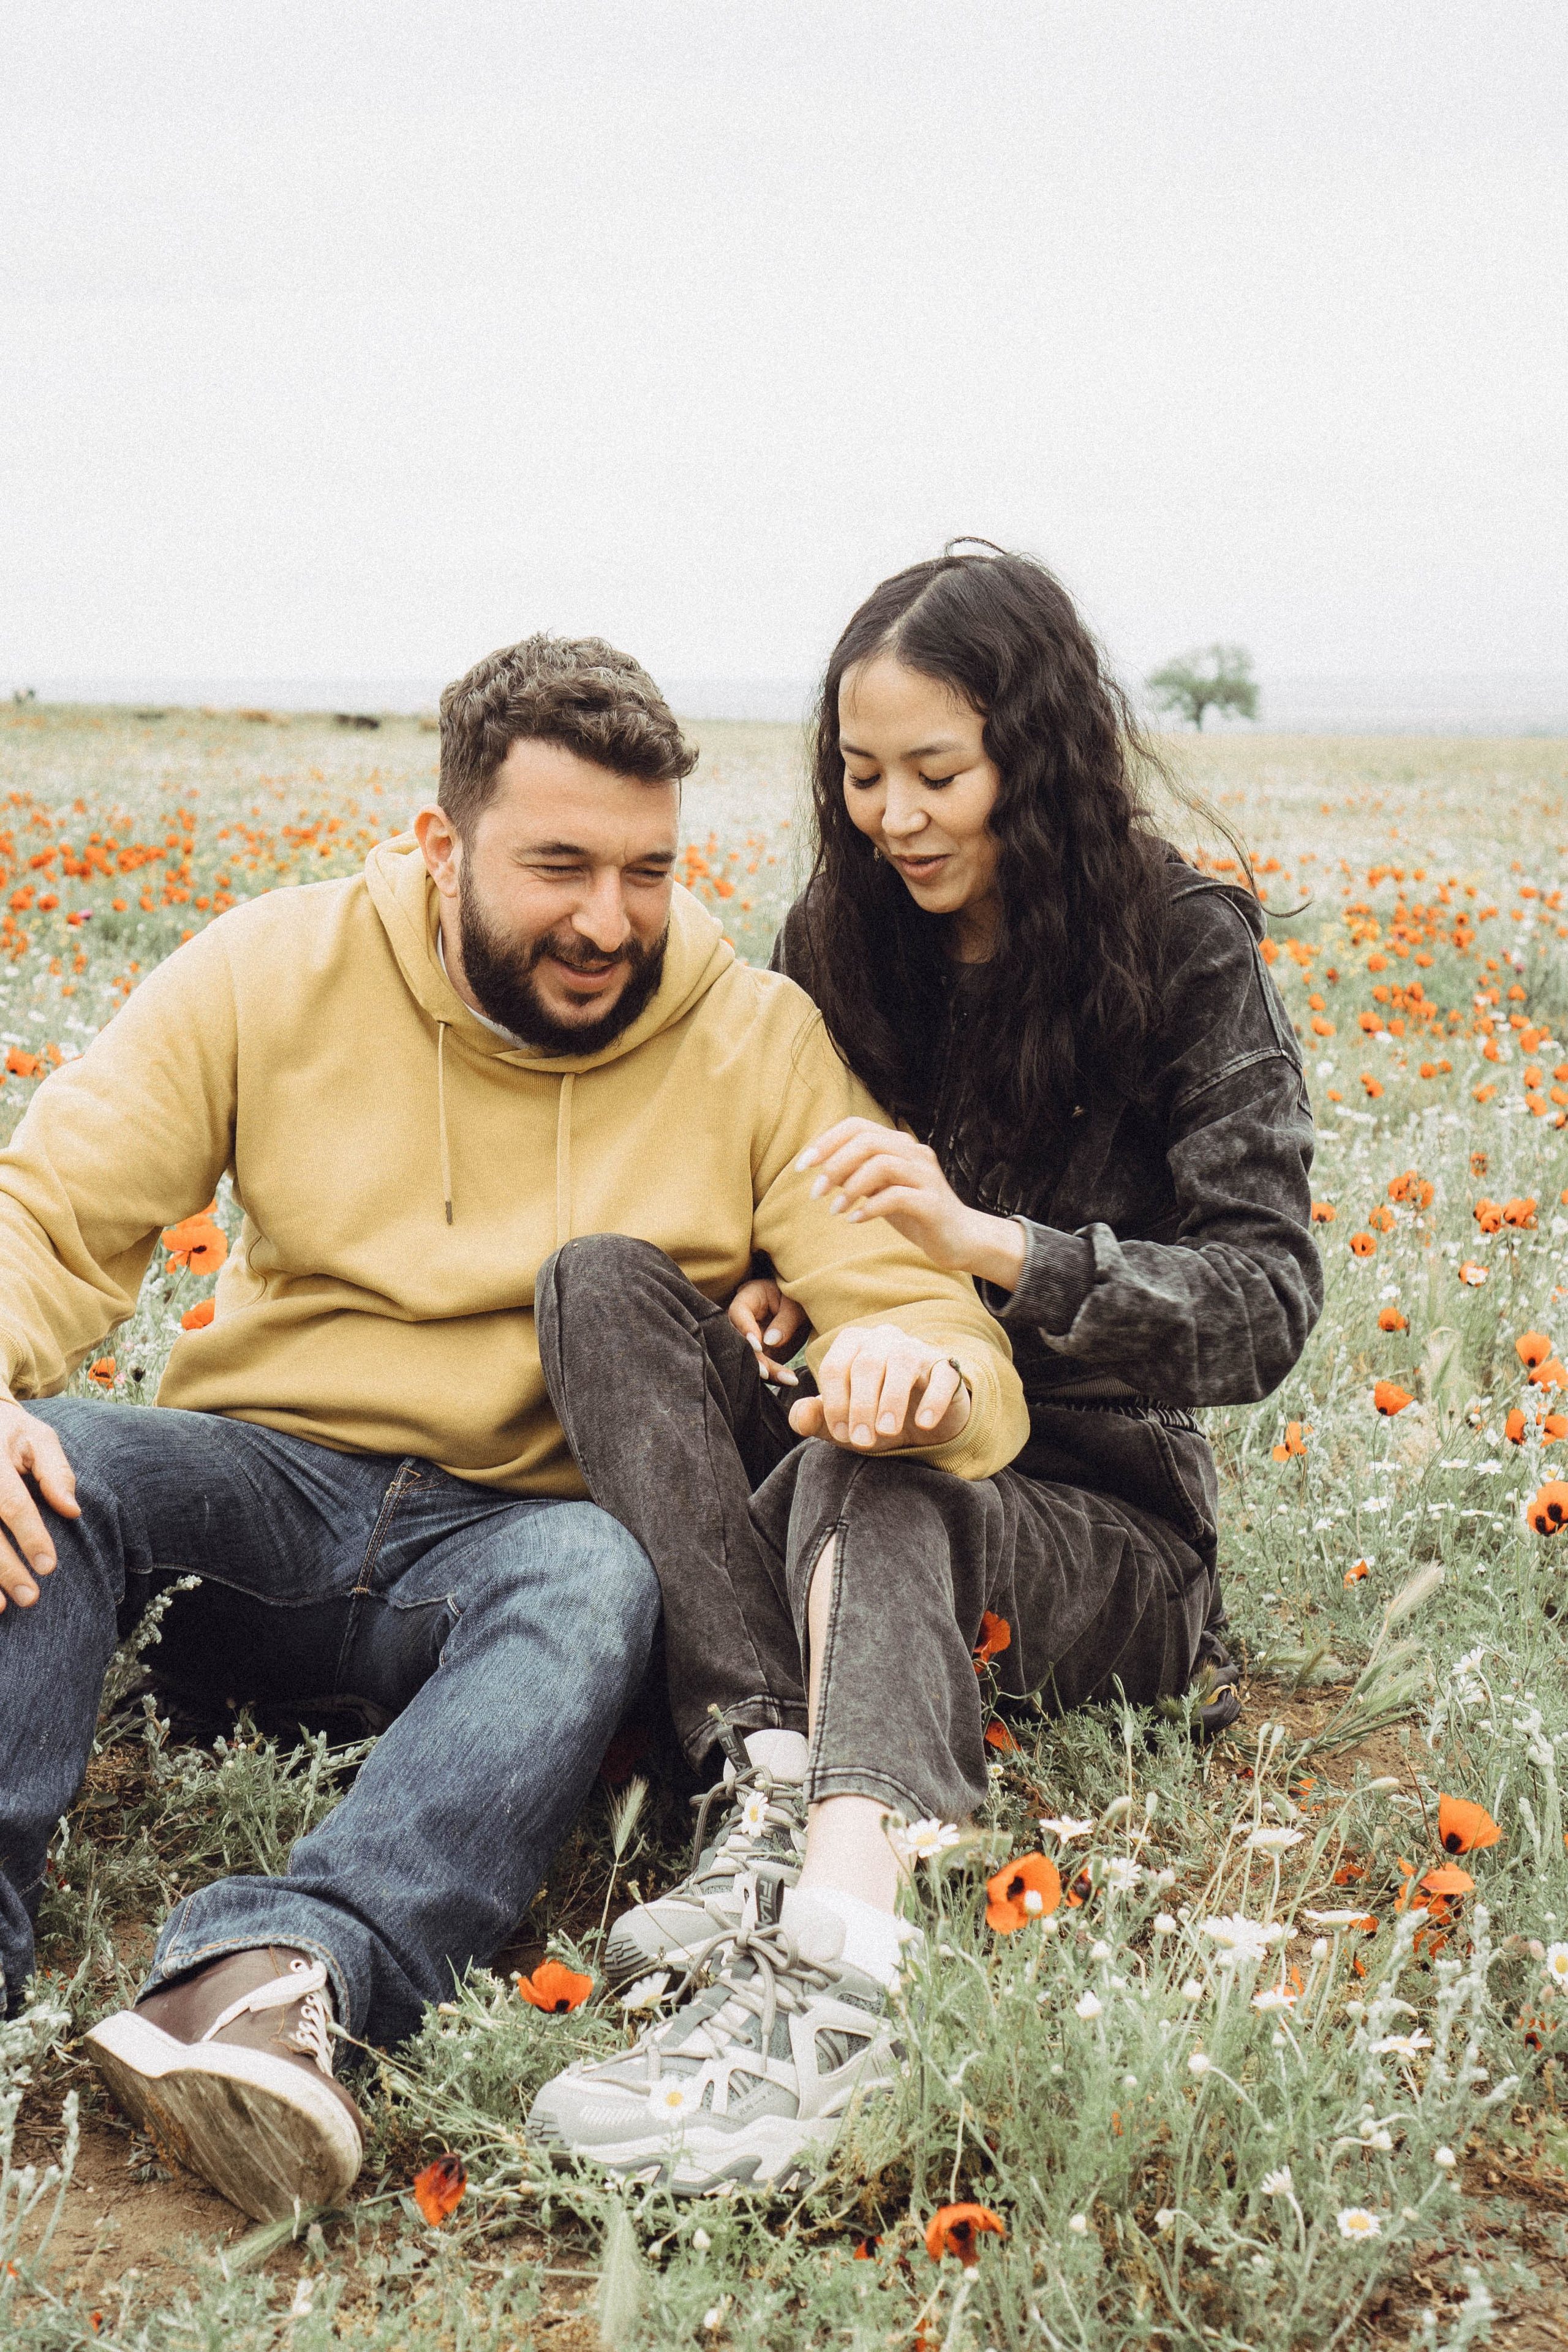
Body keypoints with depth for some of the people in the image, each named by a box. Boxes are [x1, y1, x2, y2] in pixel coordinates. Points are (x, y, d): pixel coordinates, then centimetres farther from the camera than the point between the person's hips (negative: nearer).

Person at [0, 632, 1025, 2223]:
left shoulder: (758, 1045, -1)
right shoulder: (277, 972, 0)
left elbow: (946, 1337, -5)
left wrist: (918, 1369, -32)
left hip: (511, 1539, -1)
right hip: (266, 1492, 1)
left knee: (600, 1575, -36)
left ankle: (284, 1966, -56)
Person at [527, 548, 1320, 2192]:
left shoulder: (1188, 952, -4)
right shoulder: (833, 948, 8)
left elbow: (1267, 1304, -13)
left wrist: (985, 1240, -28)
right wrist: (764, 1304, -9)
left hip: (1101, 1519, -4)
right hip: (858, 1478, 4)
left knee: (877, 1465, -38)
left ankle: (836, 1959, -62)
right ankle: (771, 1780, -41)